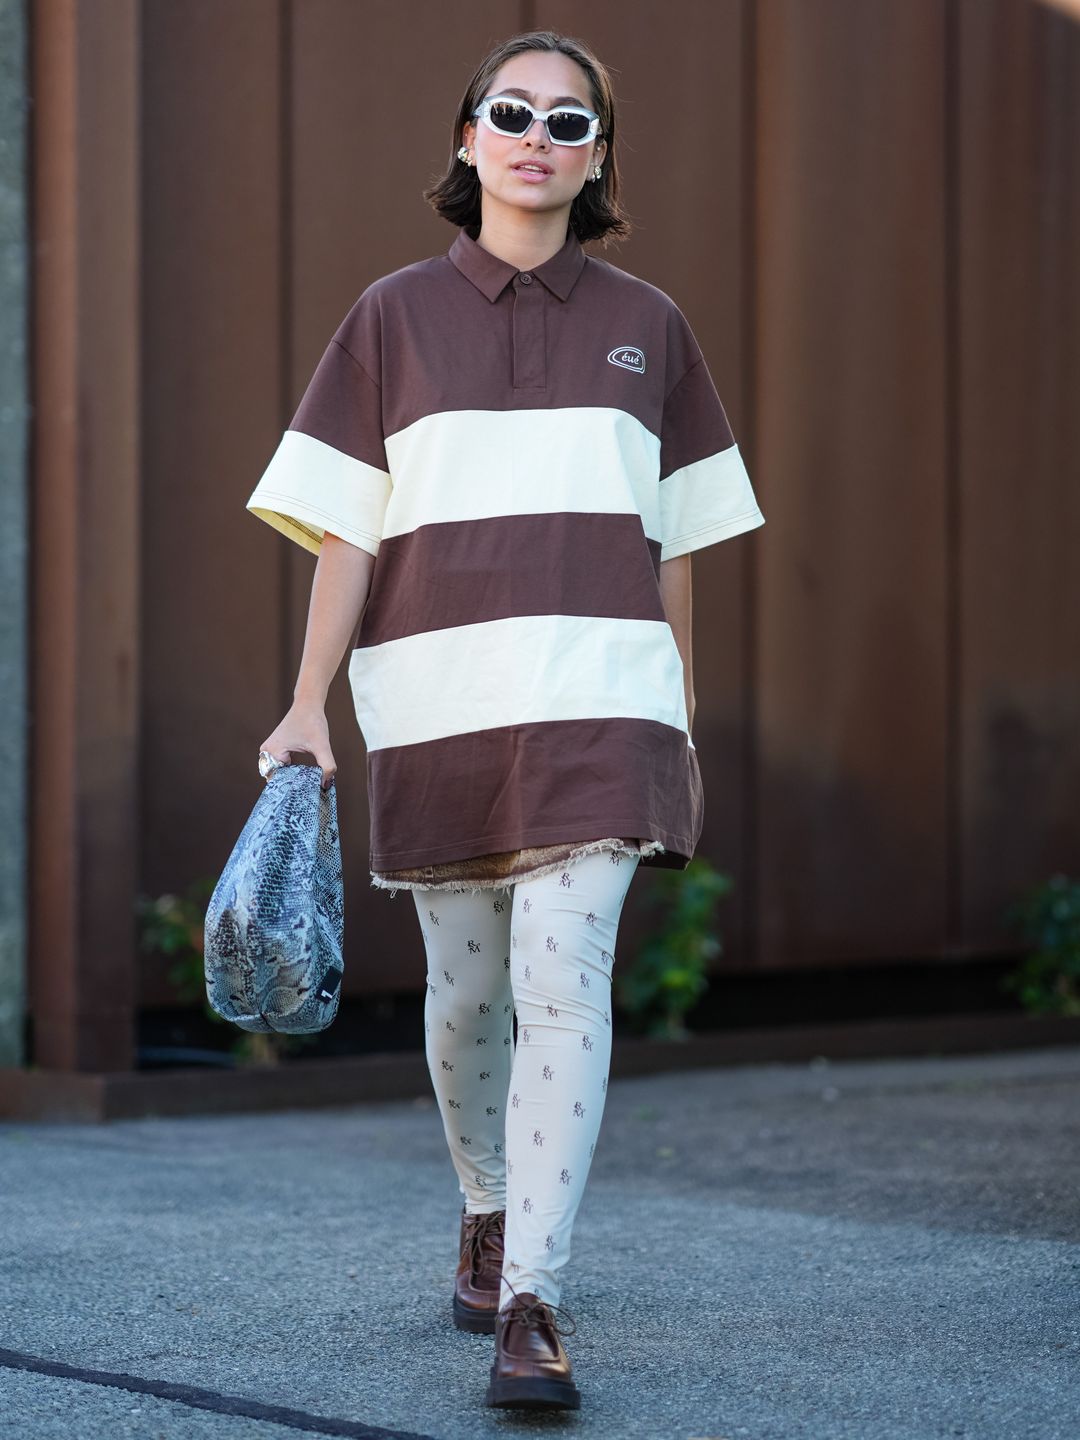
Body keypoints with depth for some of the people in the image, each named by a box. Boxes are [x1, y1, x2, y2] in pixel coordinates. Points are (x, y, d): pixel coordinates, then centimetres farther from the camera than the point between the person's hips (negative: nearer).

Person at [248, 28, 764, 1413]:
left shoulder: (645, 326, 11)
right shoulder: (394, 316, 7)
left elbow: (672, 544, 14)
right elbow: (346, 529, 5)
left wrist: (683, 724, 13)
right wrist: (308, 702, -4)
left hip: (597, 695, 0)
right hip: (436, 699, 1)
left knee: (565, 979, -14)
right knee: (465, 989, 10)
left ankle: (529, 1304, -15)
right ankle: (486, 1211, 37)